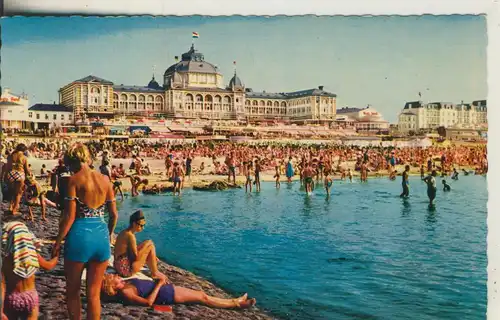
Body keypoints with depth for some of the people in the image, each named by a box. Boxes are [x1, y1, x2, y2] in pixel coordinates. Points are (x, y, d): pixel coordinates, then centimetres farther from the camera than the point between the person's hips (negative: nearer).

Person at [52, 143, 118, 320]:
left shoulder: (74, 180, -7)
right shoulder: (105, 179, 6)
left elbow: (69, 216, -11)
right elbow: (114, 215, 8)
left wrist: (58, 242, -3)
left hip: (80, 236, -4)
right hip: (101, 236, 4)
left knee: (72, 291, 17)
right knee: (94, 294, 13)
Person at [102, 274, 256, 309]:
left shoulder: (124, 283, 5)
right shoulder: (125, 293, -22)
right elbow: (148, 302, -29)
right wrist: (159, 284, -23)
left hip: (164, 288, 9)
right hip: (165, 295, -9)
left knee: (202, 295, 11)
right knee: (203, 297, -1)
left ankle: (235, 301, 21)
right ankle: (236, 304, 12)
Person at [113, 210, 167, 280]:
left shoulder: (124, 233, 8)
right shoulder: (130, 236, -20)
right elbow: (136, 257, -19)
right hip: (126, 269, -10)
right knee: (150, 244, -8)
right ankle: (155, 273, 6)